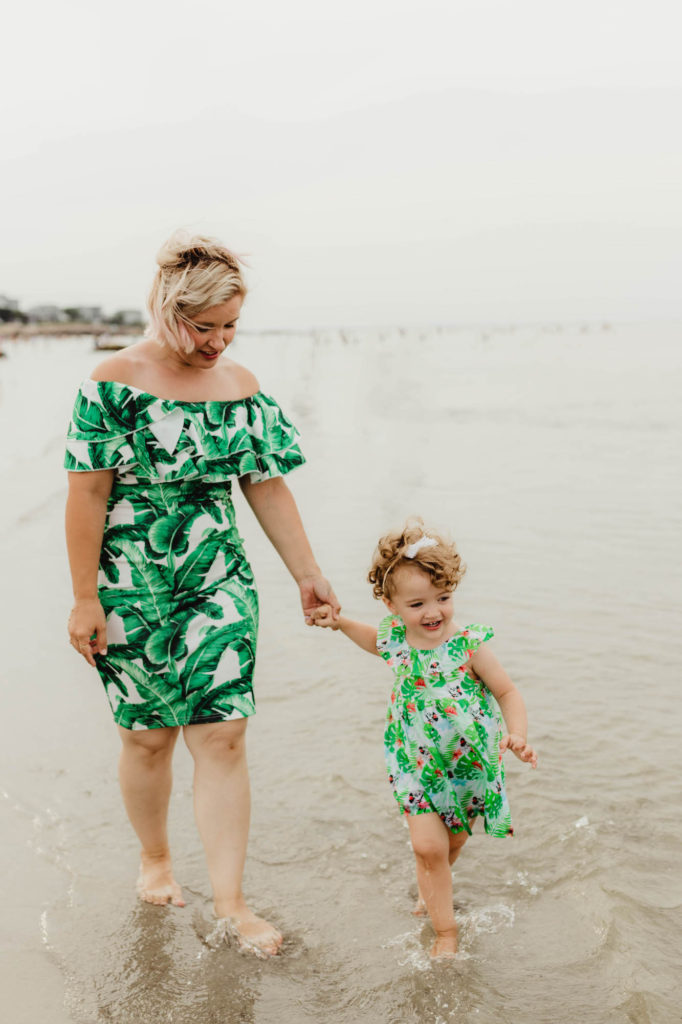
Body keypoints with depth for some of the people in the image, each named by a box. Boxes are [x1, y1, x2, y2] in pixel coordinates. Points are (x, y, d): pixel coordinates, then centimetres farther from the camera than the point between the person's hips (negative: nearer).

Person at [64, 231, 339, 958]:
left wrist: (307, 574, 8)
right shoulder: (113, 384, -11)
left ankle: (230, 901, 11)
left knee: (222, 735, 0)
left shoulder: (241, 387, 2)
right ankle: (154, 859, 36)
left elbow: (268, 488, 8)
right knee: (148, 734, 10)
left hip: (218, 584, 3)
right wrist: (85, 600, -11)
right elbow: (86, 496, -11)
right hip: (132, 591, -3)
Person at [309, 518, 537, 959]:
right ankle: (445, 931, 13)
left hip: (469, 762, -1)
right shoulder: (396, 637, -12)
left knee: (453, 843, 19)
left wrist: (518, 735, -30)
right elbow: (376, 639, 15)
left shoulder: (469, 644, -23)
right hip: (416, 764, 1)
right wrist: (339, 622, 1)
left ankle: (431, 888, 52)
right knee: (428, 847, -6)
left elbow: (508, 693, -14)